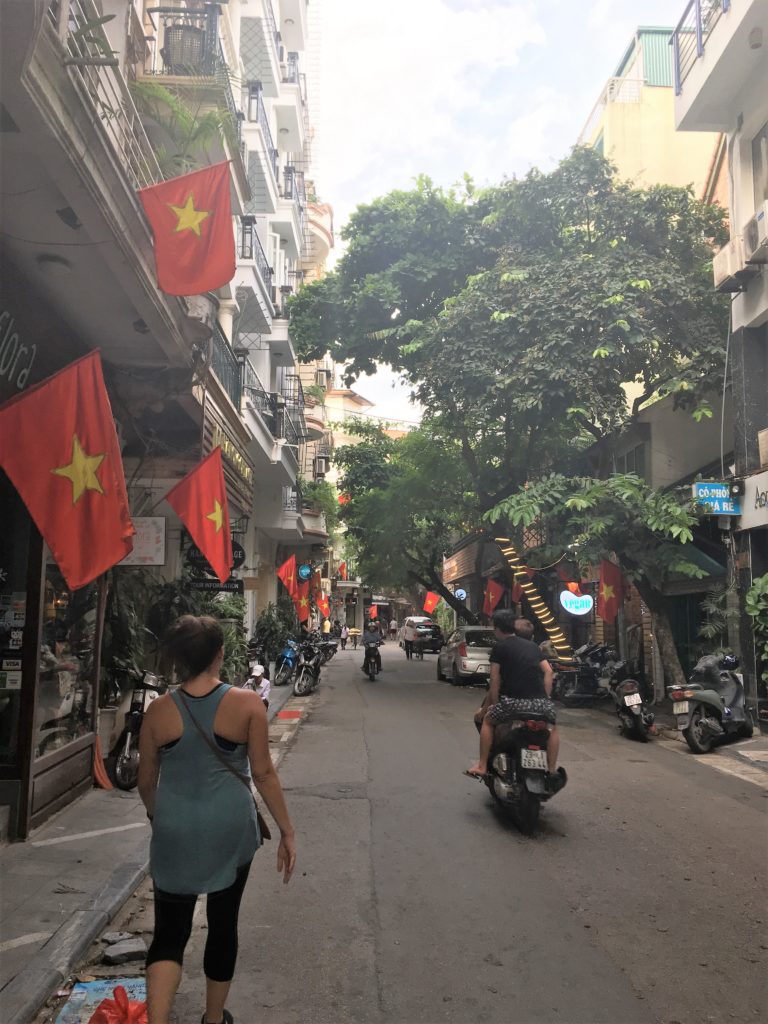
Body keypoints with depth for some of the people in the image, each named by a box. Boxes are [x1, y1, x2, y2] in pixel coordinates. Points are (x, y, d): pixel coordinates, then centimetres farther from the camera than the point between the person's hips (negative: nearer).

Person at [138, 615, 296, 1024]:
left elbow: (146, 781, 3)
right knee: (223, 925, 18)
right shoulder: (247, 704, -12)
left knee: (169, 933, 12)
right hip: (230, 831, 0)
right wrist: (287, 831, -1)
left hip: (174, 834, 0)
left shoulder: (159, 711, -7)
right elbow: (263, 773, -10)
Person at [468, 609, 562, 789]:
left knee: (487, 721, 23)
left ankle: (482, 766, 18)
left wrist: (488, 706, 11)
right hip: (541, 702, 4)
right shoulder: (531, 645, 21)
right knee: (553, 728, 34)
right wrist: (546, 698, 15)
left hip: (514, 701, -4)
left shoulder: (499, 647, 7)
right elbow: (548, 671, 12)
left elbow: (495, 682, 3)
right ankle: (552, 771, 24)